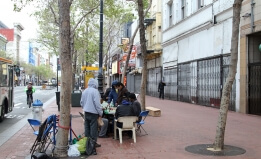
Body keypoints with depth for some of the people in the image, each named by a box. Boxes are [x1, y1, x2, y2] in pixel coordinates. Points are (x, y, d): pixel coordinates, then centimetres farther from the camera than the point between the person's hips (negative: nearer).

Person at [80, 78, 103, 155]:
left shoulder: (84, 91, 8)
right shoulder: (95, 91, -15)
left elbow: (81, 102, 15)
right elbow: (97, 103, -17)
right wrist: (100, 113, -8)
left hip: (86, 113, 7)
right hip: (93, 113, -7)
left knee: (87, 129, 15)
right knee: (93, 131, -2)